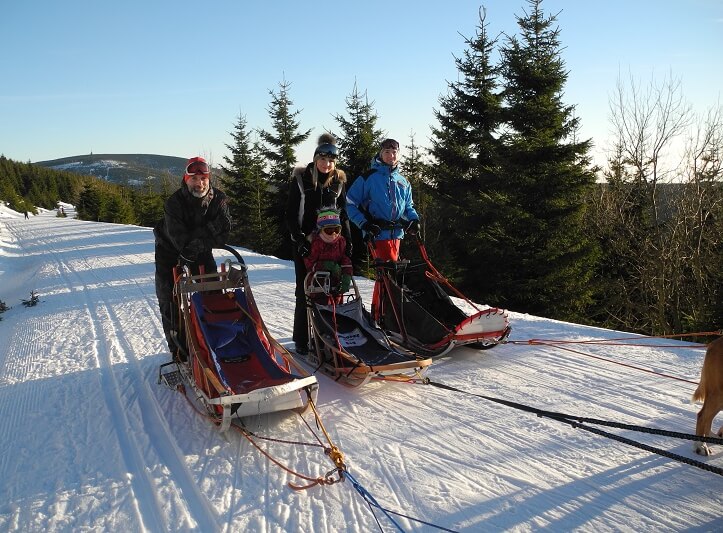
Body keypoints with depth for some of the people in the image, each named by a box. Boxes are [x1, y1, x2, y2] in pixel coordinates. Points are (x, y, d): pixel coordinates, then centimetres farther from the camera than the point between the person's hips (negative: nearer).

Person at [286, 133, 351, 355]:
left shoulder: (338, 182, 7)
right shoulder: (301, 179, -3)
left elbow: (343, 214, 13)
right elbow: (291, 214, -4)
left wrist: (347, 239, 4)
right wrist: (299, 238, -14)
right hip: (305, 244, -3)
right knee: (304, 291, -1)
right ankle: (301, 339, 7)